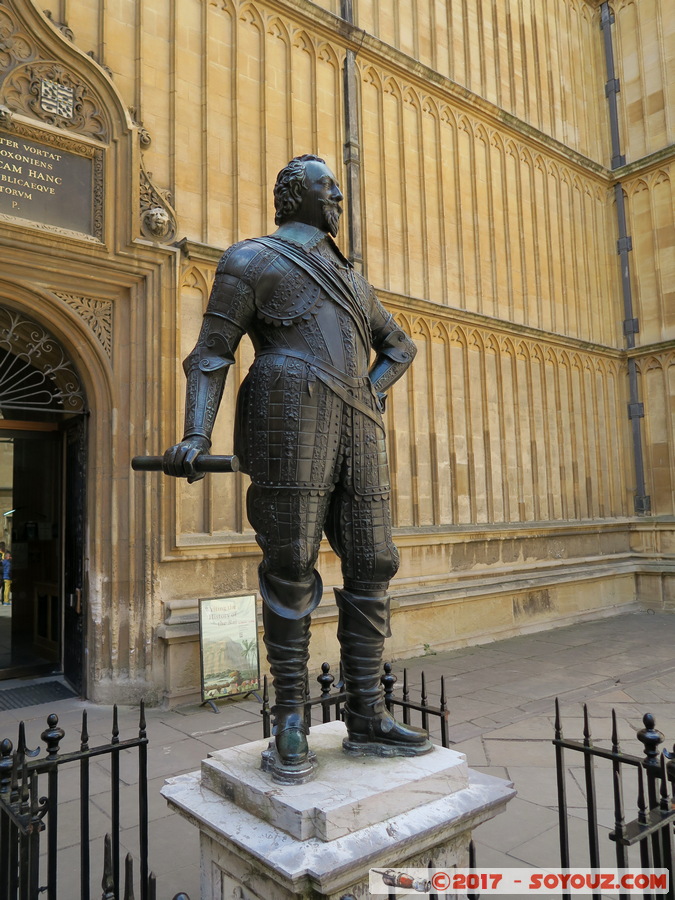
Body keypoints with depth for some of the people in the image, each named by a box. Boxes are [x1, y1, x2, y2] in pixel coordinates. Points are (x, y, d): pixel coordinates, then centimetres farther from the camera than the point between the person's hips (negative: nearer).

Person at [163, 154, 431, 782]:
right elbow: (211, 353, 4)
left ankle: (365, 719, 11)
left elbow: (399, 346, 38)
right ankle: (290, 723, 7)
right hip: (290, 417, -6)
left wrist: (372, 393, 17)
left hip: (357, 429, 7)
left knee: (370, 567, 1)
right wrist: (196, 437, -11)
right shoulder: (252, 259, 13)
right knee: (290, 568, -6)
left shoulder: (350, 279, 32)